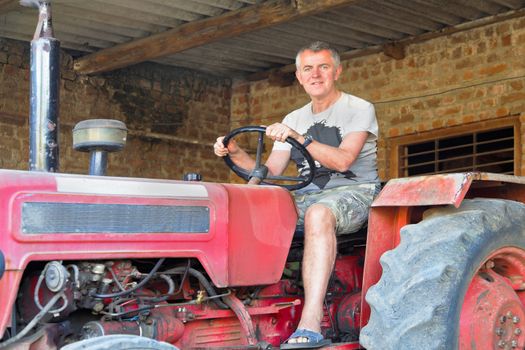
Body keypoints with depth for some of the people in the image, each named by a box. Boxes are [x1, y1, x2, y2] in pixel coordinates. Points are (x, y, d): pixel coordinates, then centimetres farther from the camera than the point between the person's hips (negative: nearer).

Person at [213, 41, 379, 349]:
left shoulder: (359, 109, 1)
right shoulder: (294, 120, 17)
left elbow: (343, 160, -16)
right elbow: (269, 174, 9)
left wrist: (299, 138, -25)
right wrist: (236, 153, -8)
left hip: (354, 192, -5)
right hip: (308, 195, 6)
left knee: (318, 213, -40)